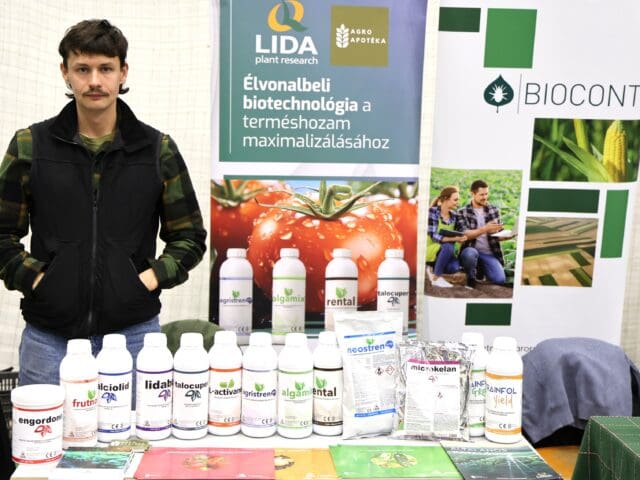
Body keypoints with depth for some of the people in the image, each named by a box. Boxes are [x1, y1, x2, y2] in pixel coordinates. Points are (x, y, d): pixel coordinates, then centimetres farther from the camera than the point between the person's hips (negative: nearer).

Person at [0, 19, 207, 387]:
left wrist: (151, 278, -6)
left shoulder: (158, 149, 3)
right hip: (49, 335, 0)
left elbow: (190, 236, 7)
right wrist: (32, 279, -7)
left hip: (134, 332, 0)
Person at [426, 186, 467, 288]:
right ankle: (436, 278, -16)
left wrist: (460, 238, -14)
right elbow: (433, 236, -22)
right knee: (448, 246, -35)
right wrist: (453, 239, -34)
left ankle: (433, 269, 6)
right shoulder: (433, 211, -14)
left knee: (454, 267, -27)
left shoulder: (454, 215, 4)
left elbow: (454, 235, 10)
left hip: (445, 251, 5)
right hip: (430, 249, -5)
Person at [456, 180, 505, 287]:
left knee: (500, 279, -19)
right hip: (471, 251, -3)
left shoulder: (494, 210, 8)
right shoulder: (462, 212, -2)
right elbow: (464, 234, -15)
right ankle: (471, 277, -6)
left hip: (490, 254, 3)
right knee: (470, 253, -39)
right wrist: (485, 229, -27)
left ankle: (481, 269, 17)